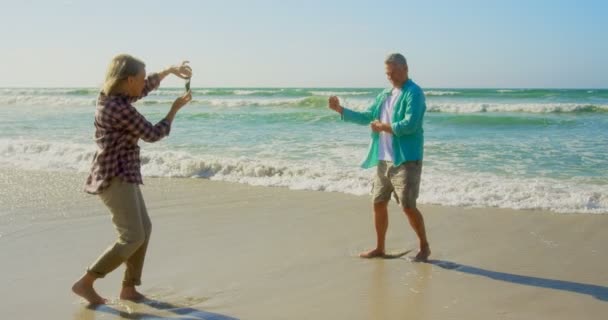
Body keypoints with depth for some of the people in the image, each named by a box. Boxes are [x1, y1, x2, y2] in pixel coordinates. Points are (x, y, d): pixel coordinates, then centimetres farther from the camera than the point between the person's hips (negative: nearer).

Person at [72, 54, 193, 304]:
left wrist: (169, 70, 25)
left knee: (144, 229, 13)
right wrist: (175, 108, -2)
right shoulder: (120, 108, -21)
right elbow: (152, 134, -14)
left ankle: (129, 288, 20)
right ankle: (85, 283, 0)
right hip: (115, 177, -10)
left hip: (122, 175, 10)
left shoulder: (113, 97, 8)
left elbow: (146, 88, 27)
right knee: (132, 238, -9)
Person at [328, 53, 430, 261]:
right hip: (383, 160, 8)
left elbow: (410, 125, -22)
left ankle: (424, 246, 13)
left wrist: (383, 127, -12)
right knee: (378, 204, 11)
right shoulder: (385, 95, 15)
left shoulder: (413, 93, -10)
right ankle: (379, 248, 23)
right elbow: (366, 117, 17)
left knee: (408, 206, -6)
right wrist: (340, 110, 8)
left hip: (406, 160, -8)